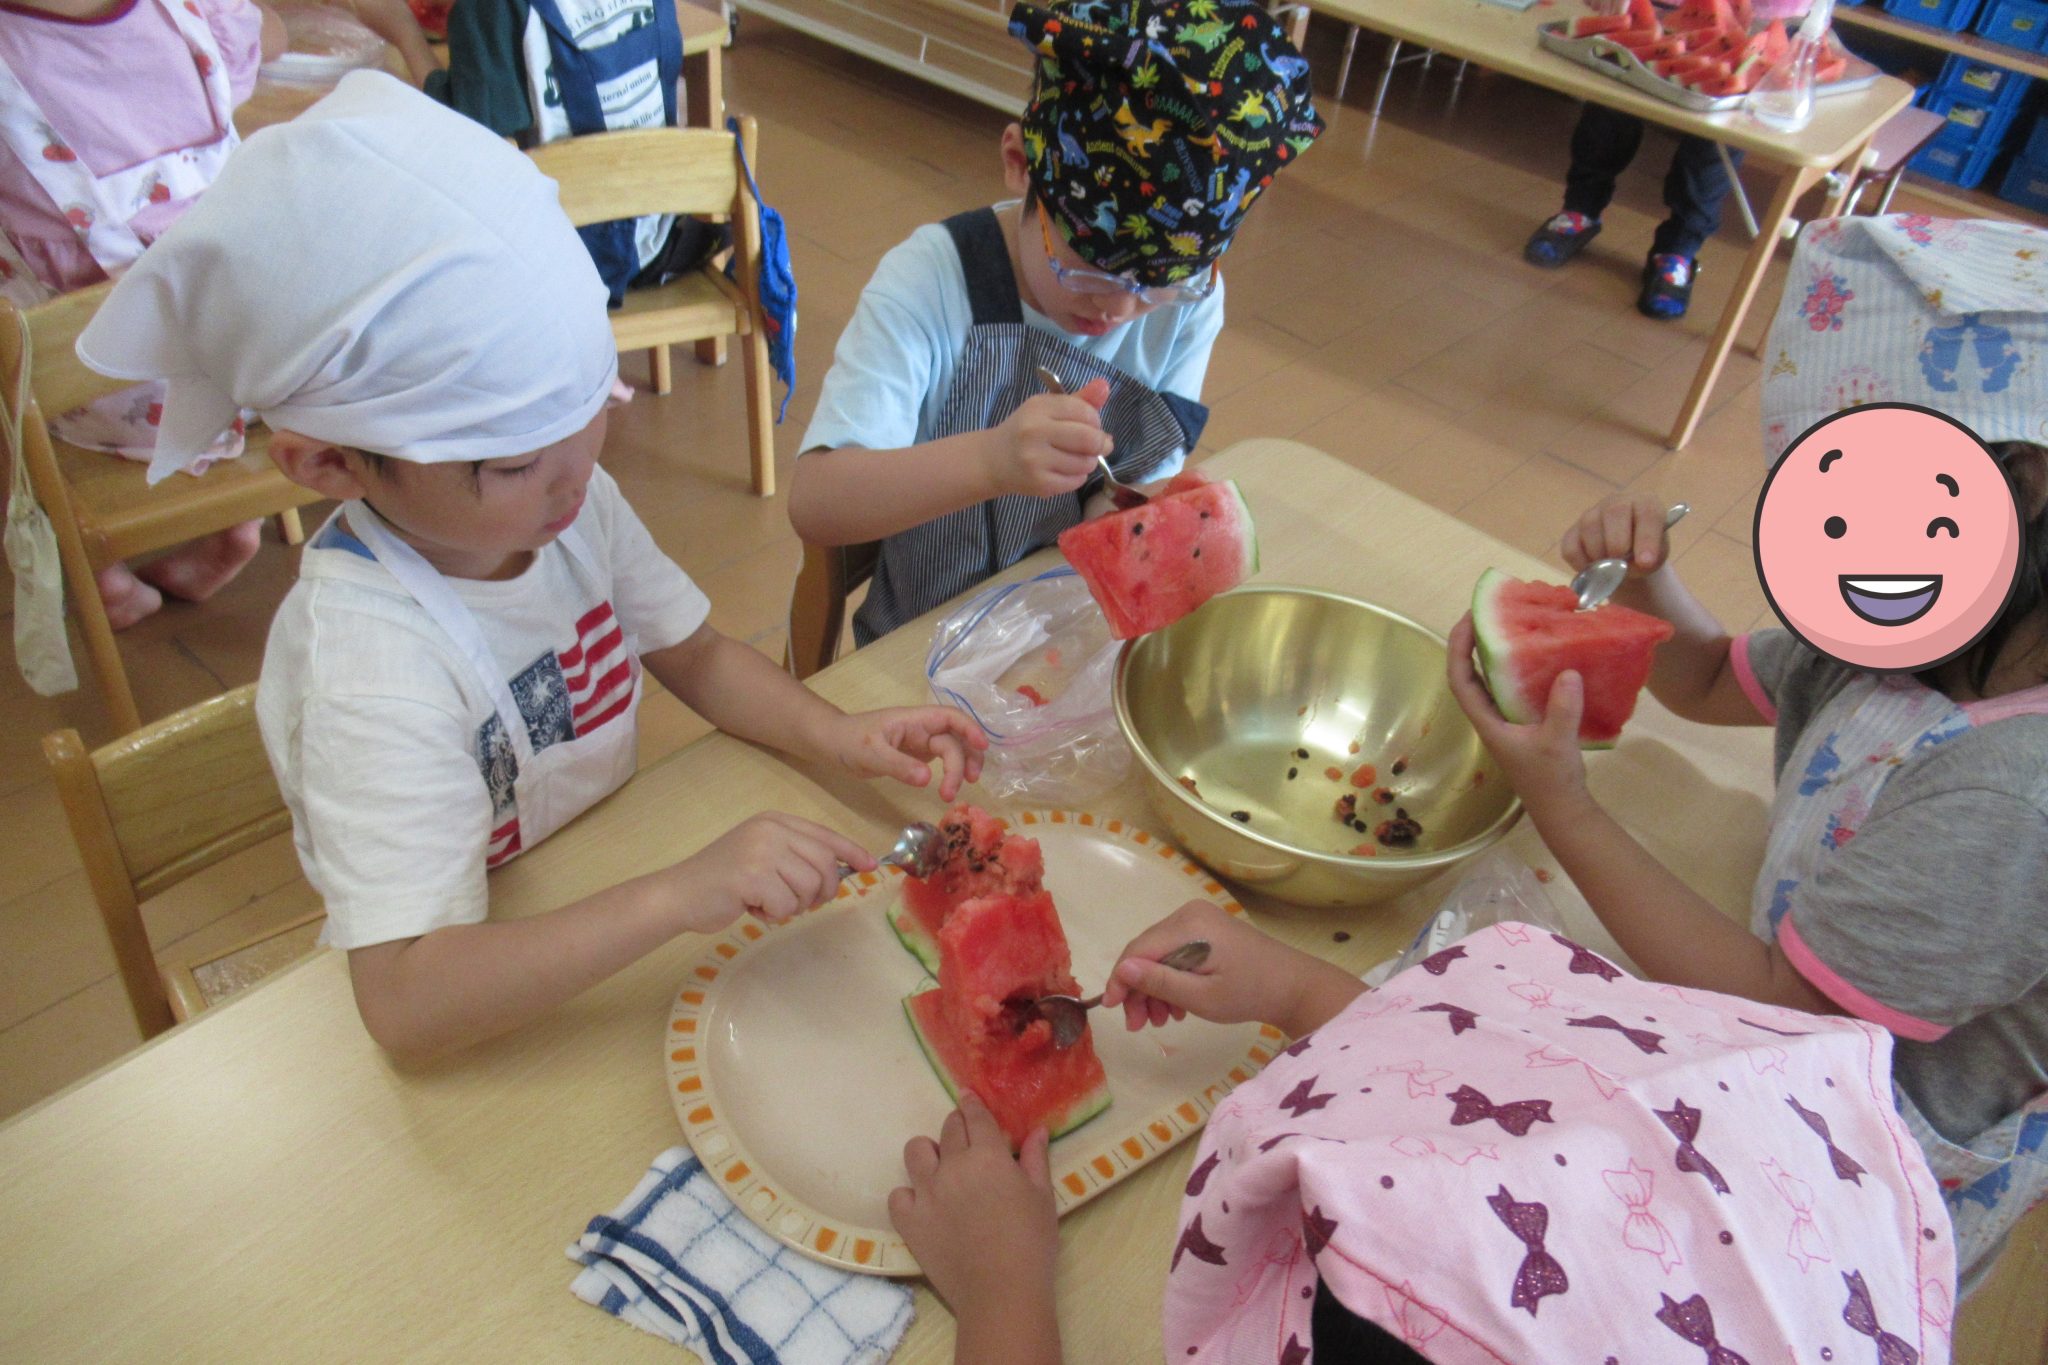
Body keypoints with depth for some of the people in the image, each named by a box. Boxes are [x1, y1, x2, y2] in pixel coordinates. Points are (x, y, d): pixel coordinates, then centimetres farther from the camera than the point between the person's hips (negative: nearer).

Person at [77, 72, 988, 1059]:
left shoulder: (569, 502, -12)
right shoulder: (371, 672, -31)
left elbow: (696, 655, 3)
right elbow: (407, 1004, -37)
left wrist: (838, 736, -14)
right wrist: (677, 894, -45)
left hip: (612, 909, 6)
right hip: (489, 1005, -6)